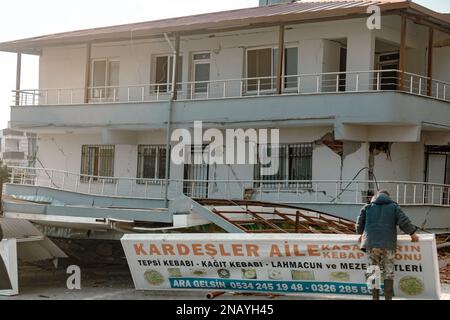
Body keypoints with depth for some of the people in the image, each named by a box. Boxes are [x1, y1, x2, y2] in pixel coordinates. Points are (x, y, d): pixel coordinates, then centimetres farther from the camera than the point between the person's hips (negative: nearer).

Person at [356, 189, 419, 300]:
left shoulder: (367, 207, 14)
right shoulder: (394, 207, 11)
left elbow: (359, 224, 14)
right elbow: (404, 222, 0)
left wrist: (362, 235, 32)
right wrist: (412, 234, 12)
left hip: (371, 243, 1)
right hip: (388, 244, -1)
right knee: (388, 272, 4)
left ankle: (375, 297, 3)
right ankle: (388, 297, 1)